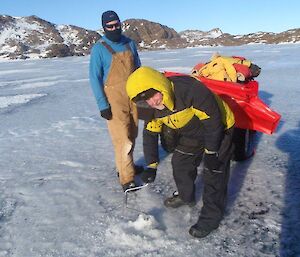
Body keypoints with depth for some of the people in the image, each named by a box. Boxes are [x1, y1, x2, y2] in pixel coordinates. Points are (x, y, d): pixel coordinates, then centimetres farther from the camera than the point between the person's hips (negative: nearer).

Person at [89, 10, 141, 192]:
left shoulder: (130, 44, 7)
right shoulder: (99, 49, -8)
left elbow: (138, 69, 16)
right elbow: (95, 78, -8)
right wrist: (103, 105, -13)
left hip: (134, 97, 6)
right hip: (115, 100, -5)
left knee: (132, 135, 13)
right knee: (122, 138, -7)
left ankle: (126, 165, 32)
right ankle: (127, 178, 1)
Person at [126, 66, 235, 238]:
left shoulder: (189, 89, -38)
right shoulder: (154, 109, -14)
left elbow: (213, 119, -31)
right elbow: (150, 134, -2)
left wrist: (211, 152, -24)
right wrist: (152, 166, -5)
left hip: (219, 128, -7)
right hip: (192, 133, 7)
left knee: (214, 172, -6)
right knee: (180, 162, 12)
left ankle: (211, 217, 10)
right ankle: (186, 196, 37)